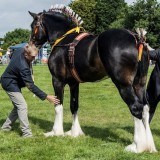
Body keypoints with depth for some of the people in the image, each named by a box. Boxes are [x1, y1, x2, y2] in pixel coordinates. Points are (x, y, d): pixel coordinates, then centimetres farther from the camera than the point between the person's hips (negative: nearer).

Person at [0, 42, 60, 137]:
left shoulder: (20, 51, -13)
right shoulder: (23, 67, -36)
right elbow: (31, 86, -35)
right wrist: (46, 97, -35)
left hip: (13, 82, 10)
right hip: (10, 84, -10)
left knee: (17, 106, 16)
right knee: (22, 106, -14)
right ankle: (26, 133, -14)